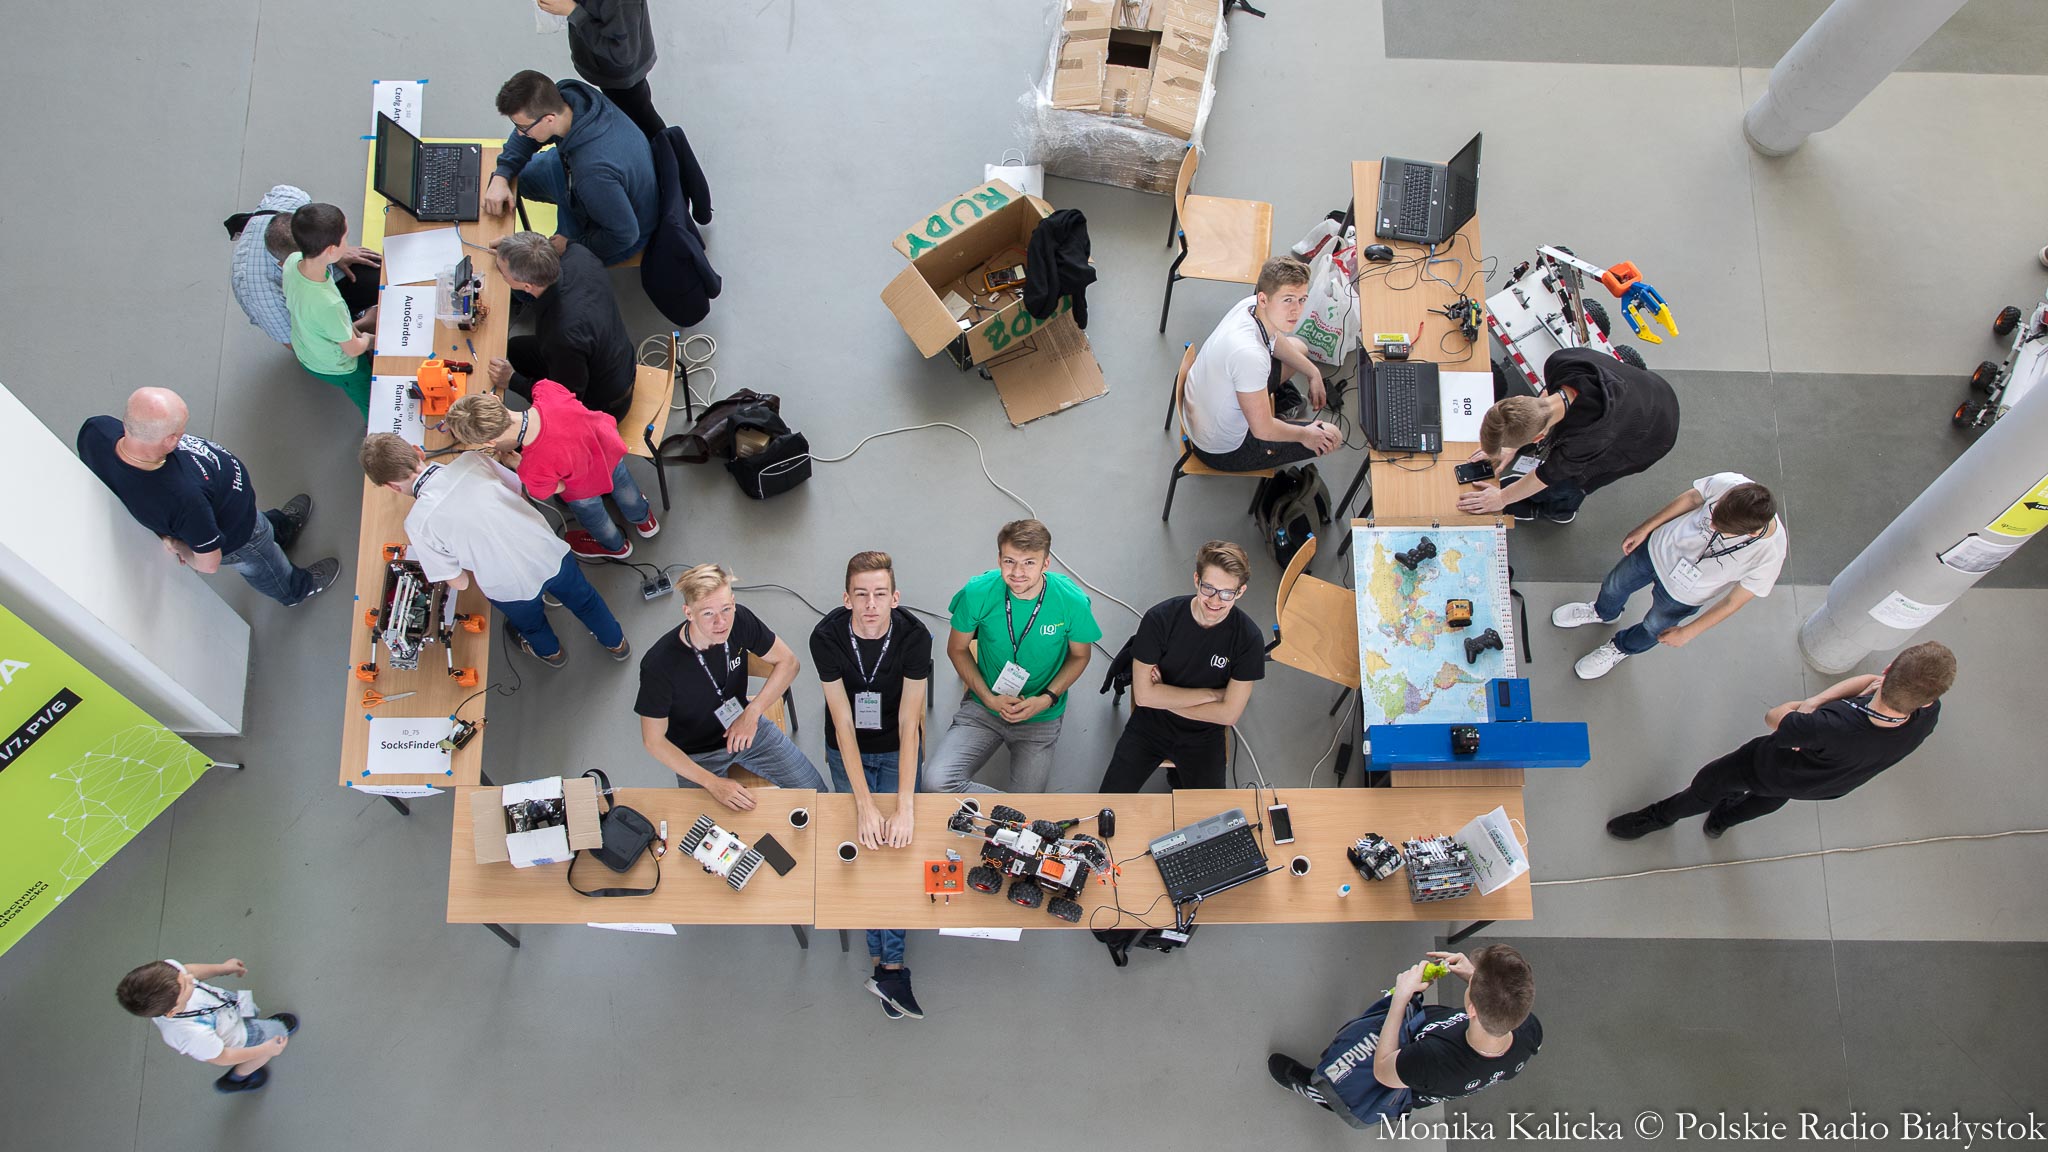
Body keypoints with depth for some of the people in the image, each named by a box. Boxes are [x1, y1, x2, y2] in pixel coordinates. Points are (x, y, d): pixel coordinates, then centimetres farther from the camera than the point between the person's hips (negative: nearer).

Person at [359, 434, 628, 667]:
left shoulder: (417, 524, -22)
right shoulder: (472, 460, -15)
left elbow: (459, 582, -11)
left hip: (511, 589, -2)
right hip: (553, 554, 2)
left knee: (530, 623, 35)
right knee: (584, 600, 34)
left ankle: (551, 652, 66)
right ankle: (616, 643, 60)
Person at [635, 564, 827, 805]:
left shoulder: (740, 621, -21)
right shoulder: (659, 664, -31)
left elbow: (788, 663, -7)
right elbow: (653, 741, -21)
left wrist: (752, 712, -22)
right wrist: (712, 783, -27)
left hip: (745, 728, 3)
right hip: (696, 754, -3)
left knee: (814, 790, -2)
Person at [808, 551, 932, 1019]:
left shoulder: (914, 636, -24)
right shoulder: (827, 637, -23)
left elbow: (909, 724, -26)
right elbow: (842, 722, -24)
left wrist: (905, 806, -33)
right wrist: (865, 804, -29)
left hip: (895, 749, 0)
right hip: (846, 750, 1)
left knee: (896, 843, -13)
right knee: (862, 843, -8)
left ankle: (888, 964, -8)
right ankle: (888, 962, 3)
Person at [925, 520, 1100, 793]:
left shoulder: (1071, 601, -18)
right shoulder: (978, 593, -18)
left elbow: (1079, 656, 1)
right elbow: (957, 649, 0)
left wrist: (1047, 699, -14)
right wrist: (988, 698, -13)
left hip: (1041, 719, 0)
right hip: (983, 707, 1)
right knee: (938, 778, -21)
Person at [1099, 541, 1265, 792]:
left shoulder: (1248, 637, -18)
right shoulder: (1160, 618, -19)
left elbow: (1228, 714, -16)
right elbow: (1143, 694, -18)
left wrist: (1164, 699, -16)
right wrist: (1211, 694, -18)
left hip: (1202, 737, 1)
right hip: (1149, 726, -1)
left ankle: (1179, 776, 22)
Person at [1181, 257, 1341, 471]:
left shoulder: (1251, 305, -15)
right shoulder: (1249, 354, -41)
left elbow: (1274, 338, 13)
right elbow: (1263, 430, -30)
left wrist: (1314, 373, 15)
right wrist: (1304, 435, -12)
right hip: (1221, 452, -8)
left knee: (1299, 347, 19)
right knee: (1332, 437, -1)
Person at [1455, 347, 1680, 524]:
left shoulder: (1585, 442, -46)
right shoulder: (1559, 362, -34)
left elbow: (1548, 475, -24)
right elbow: (1547, 394, -8)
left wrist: (1501, 498, -6)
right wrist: (1512, 447, -2)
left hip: (1651, 438, -5)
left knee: (1568, 480, 5)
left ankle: (1560, 509, 41)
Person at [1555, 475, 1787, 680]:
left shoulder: (1770, 555, -37)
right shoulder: (1727, 483, -35)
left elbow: (1735, 601, -20)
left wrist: (1687, 633, -10)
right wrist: (1645, 528, 0)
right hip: (1660, 546, 2)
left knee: (1654, 628, 26)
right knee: (1615, 585, 28)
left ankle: (1621, 648, 60)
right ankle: (1603, 613, 64)